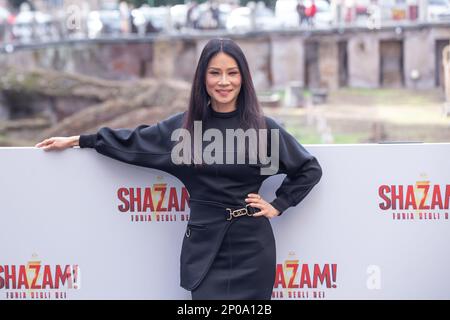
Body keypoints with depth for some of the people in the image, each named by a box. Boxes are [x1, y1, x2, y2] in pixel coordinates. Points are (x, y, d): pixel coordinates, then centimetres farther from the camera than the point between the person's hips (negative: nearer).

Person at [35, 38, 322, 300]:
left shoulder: (263, 127, -1)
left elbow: (310, 169, 9)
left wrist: (278, 205, 2)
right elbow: (132, 142, 16)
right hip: (204, 246, 1)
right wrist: (77, 141, 18)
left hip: (250, 247, -1)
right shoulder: (183, 126, 5)